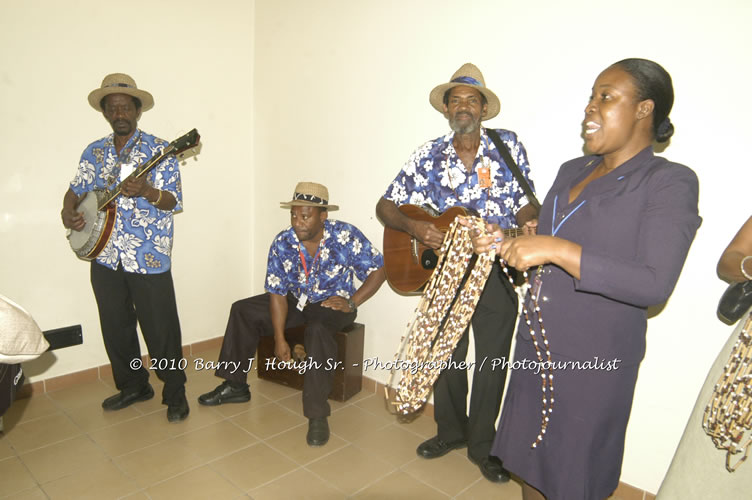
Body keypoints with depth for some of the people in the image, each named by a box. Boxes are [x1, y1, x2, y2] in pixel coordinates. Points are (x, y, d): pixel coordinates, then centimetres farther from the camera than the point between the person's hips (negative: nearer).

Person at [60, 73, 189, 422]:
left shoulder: (158, 150, -5)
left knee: (161, 330, -1)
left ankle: (175, 393, 17)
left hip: (148, 259, -5)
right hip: (105, 258, 6)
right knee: (115, 328, 15)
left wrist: (146, 192, -28)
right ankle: (133, 386, 35)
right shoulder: (94, 152, 10)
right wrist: (68, 211, 0)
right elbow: (76, 189, 20)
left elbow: (175, 202, -10)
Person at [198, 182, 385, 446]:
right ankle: (235, 385, 13)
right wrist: (279, 338, -15)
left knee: (318, 329, -37)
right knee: (243, 311, -3)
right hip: (297, 300, 5)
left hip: (334, 303, -5)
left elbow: (377, 271, -15)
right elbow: (277, 293, -10)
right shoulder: (282, 243, -13)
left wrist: (352, 302, -25)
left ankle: (317, 415, -26)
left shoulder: (347, 236, -22)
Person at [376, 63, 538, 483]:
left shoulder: (508, 146, -3)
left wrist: (530, 225, -23)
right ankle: (451, 432, 36)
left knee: (492, 362, 6)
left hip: (497, 270, -1)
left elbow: (523, 204, 1)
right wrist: (414, 227, -18)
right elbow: (386, 206, 1)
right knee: (446, 357, 12)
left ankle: (483, 445, 27)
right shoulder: (428, 156, -1)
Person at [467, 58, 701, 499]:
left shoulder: (670, 182, -12)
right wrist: (505, 243, 0)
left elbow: (655, 285, -24)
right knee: (530, 464, 21)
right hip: (535, 347, 6)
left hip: (593, 363, -6)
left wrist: (557, 250, -29)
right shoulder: (572, 171, 8)